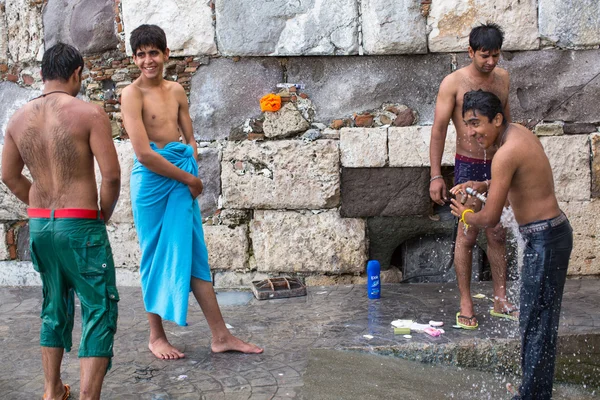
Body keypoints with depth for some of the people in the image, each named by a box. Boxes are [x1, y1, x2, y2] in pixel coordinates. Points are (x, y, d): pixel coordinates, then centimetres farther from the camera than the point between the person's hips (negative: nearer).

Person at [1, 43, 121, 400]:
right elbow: (112, 174, -16)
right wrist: (105, 212, 0)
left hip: (39, 225, 7)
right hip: (81, 225, -6)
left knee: (55, 306, 22)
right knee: (100, 310, 2)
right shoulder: (89, 113, -12)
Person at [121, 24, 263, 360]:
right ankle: (157, 336, 20)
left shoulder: (177, 91, 10)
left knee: (195, 255, 7)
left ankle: (221, 336, 11)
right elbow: (144, 153, -17)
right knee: (156, 258, 5)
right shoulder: (133, 94, -10)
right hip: (152, 179, -5)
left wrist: (193, 172, -5)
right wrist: (189, 178, -12)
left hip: (183, 178, 5)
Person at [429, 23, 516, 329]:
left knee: (498, 235, 10)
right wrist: (435, 175, -13)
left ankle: (500, 300, 21)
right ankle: (466, 304, 9)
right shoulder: (453, 83, -11)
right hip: (469, 166, -5)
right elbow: (439, 129, -10)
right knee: (467, 235, -1)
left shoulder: (502, 77, 6)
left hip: (498, 164, 5)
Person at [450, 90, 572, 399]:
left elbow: (491, 218, -19)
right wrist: (482, 186, 12)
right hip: (552, 234, 10)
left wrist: (465, 216, 1)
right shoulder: (520, 132, 7)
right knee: (540, 318, 18)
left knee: (535, 321, 0)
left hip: (544, 240, -10)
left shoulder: (506, 153, -22)